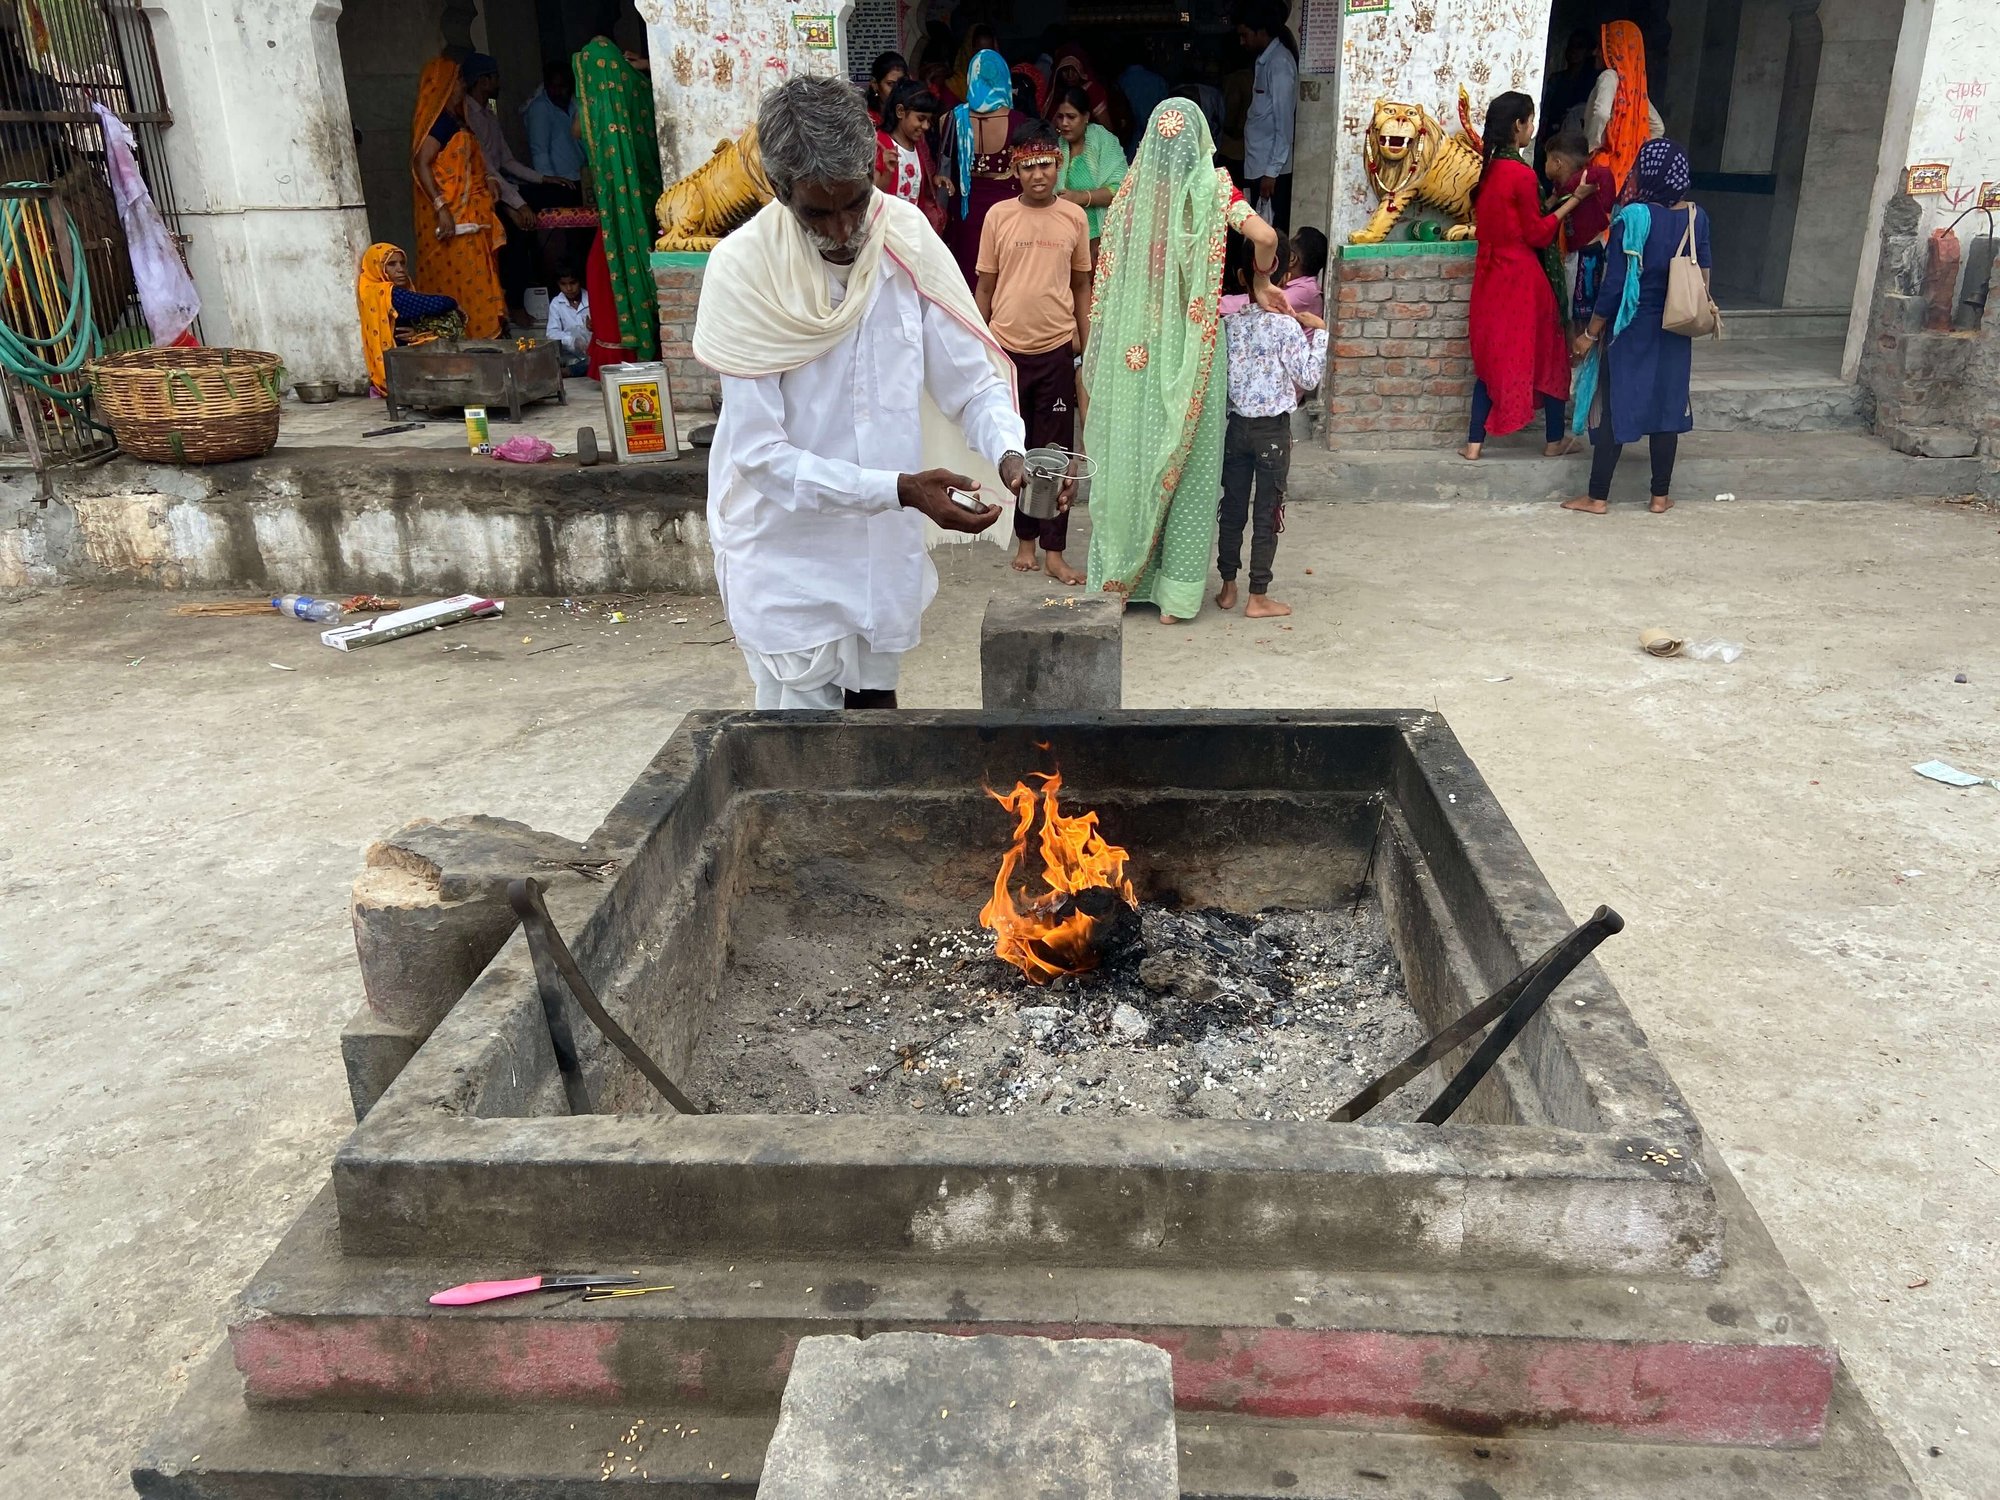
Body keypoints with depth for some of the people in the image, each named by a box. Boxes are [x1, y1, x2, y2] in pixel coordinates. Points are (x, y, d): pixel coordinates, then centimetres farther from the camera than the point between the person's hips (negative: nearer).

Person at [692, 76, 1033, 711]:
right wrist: (900, 488, -29)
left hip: (886, 546, 3)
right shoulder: (743, 270, -17)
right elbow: (761, 454, -20)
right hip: (788, 557, -3)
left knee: (877, 704, 21)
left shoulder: (908, 243, -8)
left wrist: (1008, 453, -27)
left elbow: (974, 379, -5)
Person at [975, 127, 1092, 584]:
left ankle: (1054, 551, 7)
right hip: (1007, 348, 1)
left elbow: (1081, 285, 9)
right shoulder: (999, 216, 0)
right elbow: (985, 285, 5)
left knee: (1056, 452, 2)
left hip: (1056, 349, 0)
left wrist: (1085, 341, 7)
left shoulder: (1075, 217, 2)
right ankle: (1025, 540, 23)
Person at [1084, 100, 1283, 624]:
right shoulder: (1212, 188, -5)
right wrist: (1262, 278, 1)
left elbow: (1106, 276, 6)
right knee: (1186, 464, 5)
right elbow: (1265, 236, -18)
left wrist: (1099, 360, 14)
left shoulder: (1132, 192, 2)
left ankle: (1120, 577, 19)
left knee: (1130, 456, 11)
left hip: (1133, 350, 2)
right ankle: (1175, 594, 8)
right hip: (1190, 350, -2)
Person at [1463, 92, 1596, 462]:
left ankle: (1475, 441, 8)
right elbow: (1537, 234, -14)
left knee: (1492, 355, 12)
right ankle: (1555, 439, 17)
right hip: (1522, 278, -7)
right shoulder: (1522, 174, -18)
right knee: (1547, 354, 8)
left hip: (1492, 274, 7)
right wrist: (1574, 199, -10)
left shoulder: (1490, 169, 6)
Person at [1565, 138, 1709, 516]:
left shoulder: (1632, 218, -17)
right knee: (1666, 406, 11)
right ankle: (1661, 495, 18)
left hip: (1630, 329, -5)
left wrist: (1590, 333, -10)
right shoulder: (1696, 217, 0)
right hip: (1674, 332, 5)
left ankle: (1597, 497, 8)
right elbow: (1703, 274, 7)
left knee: (1613, 408, 3)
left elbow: (1614, 285, -17)